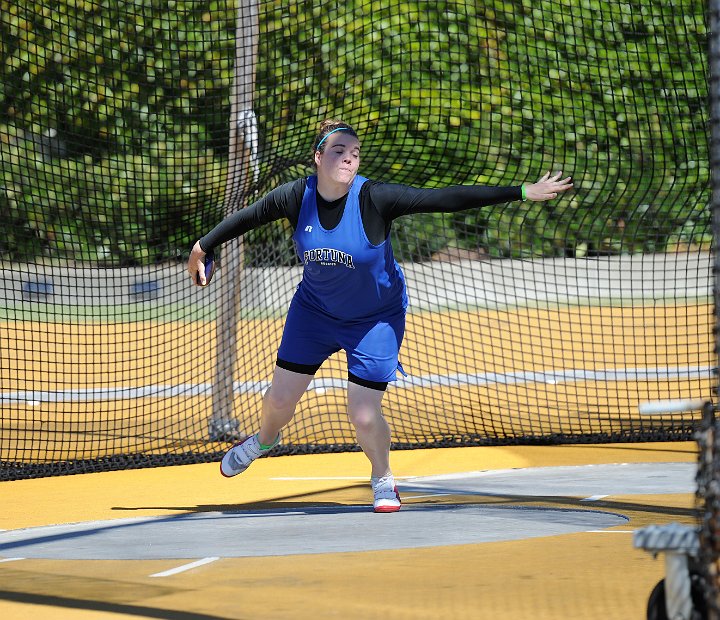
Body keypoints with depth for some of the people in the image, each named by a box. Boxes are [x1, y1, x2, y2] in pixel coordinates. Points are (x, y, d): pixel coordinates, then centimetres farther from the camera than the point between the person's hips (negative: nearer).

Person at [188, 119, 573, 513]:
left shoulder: (375, 199, -28)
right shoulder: (295, 198, -18)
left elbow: (446, 200, -30)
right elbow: (246, 218, 1)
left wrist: (523, 193, -33)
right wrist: (202, 247, 13)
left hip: (375, 317, -3)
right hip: (315, 310, 3)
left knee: (364, 415, -9)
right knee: (280, 398, 8)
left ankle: (382, 480, 22)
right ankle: (264, 440, 46)